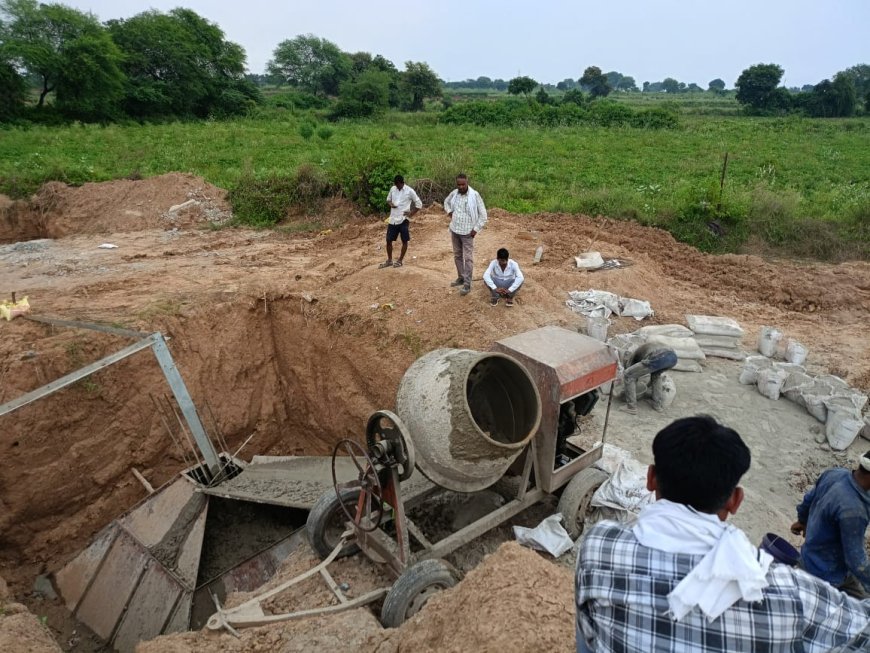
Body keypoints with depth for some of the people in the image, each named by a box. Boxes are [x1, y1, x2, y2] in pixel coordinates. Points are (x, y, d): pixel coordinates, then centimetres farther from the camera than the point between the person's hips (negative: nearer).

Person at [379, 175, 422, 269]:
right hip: (393, 219, 4)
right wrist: (390, 203, -3)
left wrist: (411, 213, -11)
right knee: (388, 240, 7)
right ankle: (389, 260, 21)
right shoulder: (392, 189, 4)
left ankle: (400, 261, 19)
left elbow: (419, 204, -4)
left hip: (403, 219, -4)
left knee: (404, 241, 5)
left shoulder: (409, 191, -9)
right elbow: (388, 199, 19)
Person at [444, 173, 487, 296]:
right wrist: (450, 212, 7)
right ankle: (461, 277, 33)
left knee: (468, 258, -4)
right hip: (454, 230, 6)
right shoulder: (454, 193, 0)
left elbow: (483, 215, -10)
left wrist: (476, 229, -13)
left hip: (467, 232, -6)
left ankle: (467, 285, -1)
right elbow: (446, 202, 24)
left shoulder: (474, 195, -15)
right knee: (457, 256, 17)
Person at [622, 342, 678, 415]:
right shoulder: (652, 346, 46)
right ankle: (658, 404, 33)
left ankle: (631, 407, 14)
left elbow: (632, 373, 37)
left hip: (658, 358, -6)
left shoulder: (636, 354, 32)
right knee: (656, 374, 39)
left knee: (627, 375, 12)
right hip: (672, 356, 6)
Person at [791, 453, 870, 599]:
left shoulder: (835, 472, -15)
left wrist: (802, 520, 24)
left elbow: (809, 499, 6)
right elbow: (855, 559, -28)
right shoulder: (853, 510, -40)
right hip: (826, 573, -8)